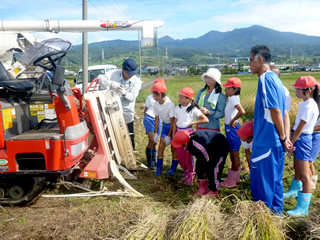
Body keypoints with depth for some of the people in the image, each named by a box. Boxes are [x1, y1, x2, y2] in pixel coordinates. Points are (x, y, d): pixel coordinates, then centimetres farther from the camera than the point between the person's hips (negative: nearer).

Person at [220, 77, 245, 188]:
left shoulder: (233, 98, -19)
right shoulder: (231, 98, 8)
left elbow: (242, 111, -33)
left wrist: (233, 121, -22)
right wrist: (226, 96, 6)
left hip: (232, 129, -10)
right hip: (230, 128, 10)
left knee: (234, 154, 1)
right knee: (233, 153, 18)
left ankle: (232, 181, 12)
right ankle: (235, 178, 31)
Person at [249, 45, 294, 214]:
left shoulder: (266, 78, -15)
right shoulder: (275, 79, 13)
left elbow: (275, 111, -19)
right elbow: (285, 113, 11)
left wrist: (283, 138, -11)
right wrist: (286, 138, 7)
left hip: (266, 141, -9)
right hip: (275, 142, 9)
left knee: (262, 181, 5)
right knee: (274, 179, 18)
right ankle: (276, 212, 31)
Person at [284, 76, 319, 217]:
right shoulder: (303, 104, 8)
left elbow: (299, 129, -18)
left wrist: (290, 143, -10)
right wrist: (291, 141, 9)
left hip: (302, 139, -10)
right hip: (299, 138, 10)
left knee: (304, 175, -4)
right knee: (297, 169, 26)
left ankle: (303, 209, 2)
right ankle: (294, 191, 47)